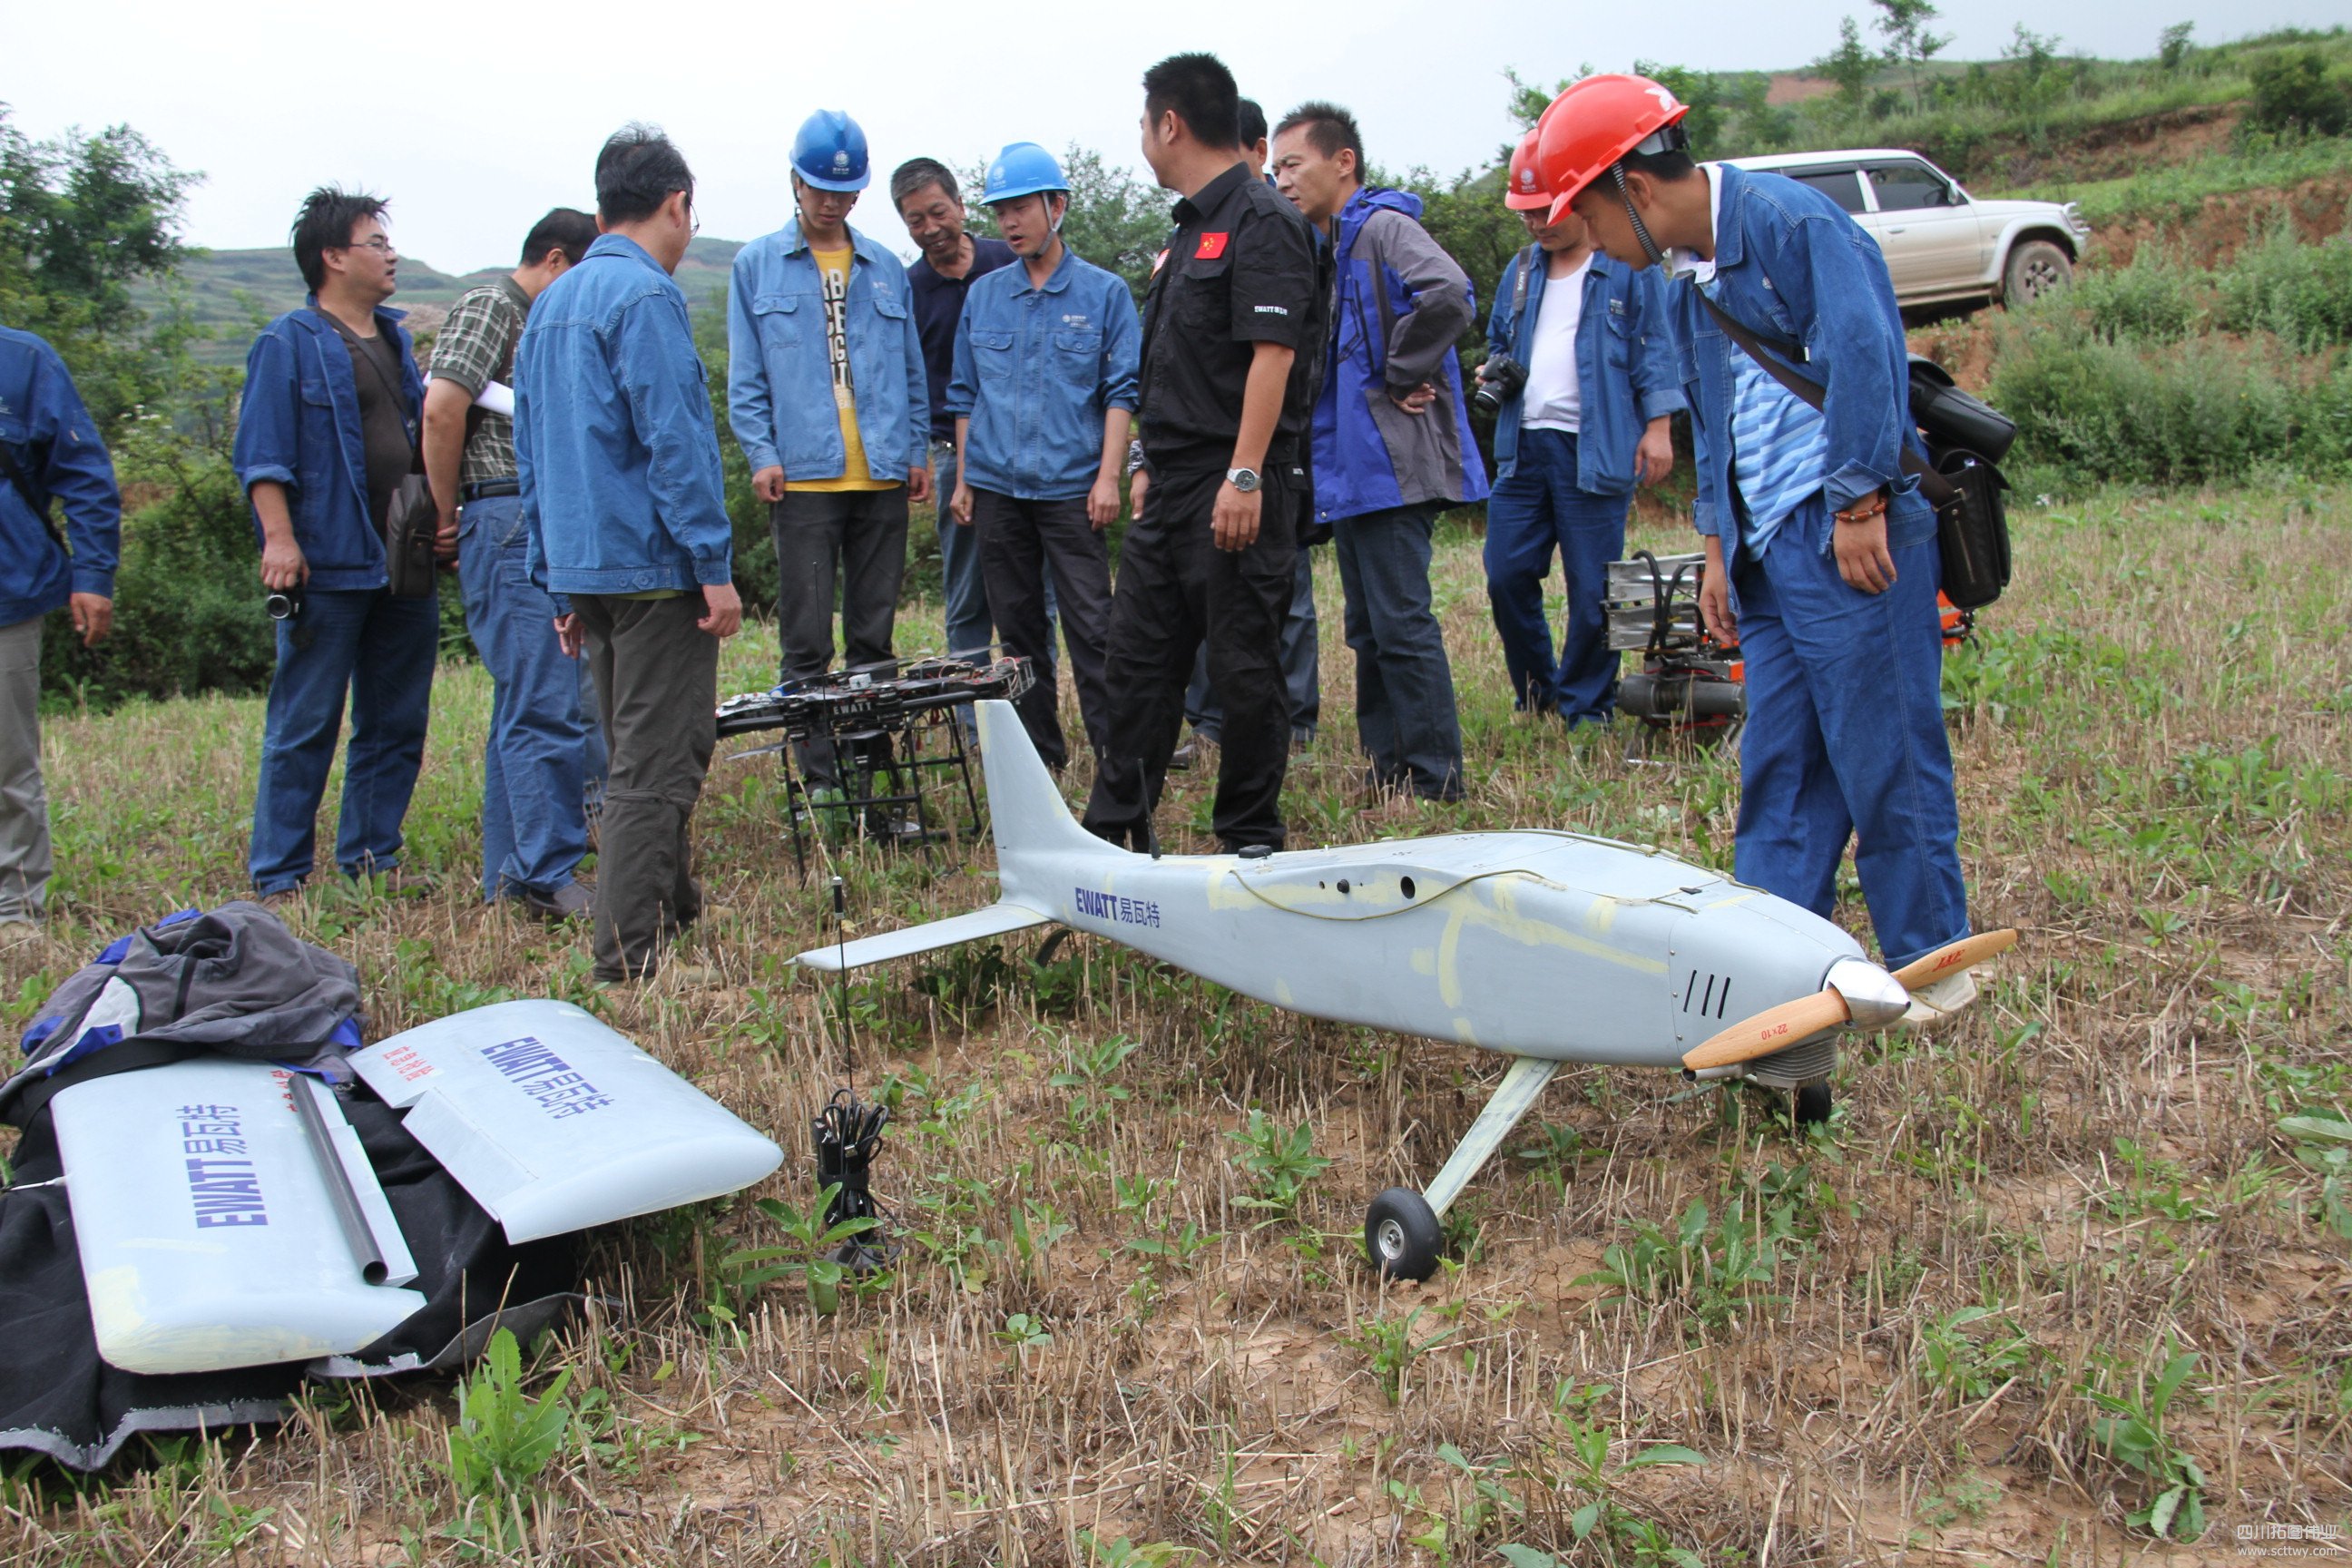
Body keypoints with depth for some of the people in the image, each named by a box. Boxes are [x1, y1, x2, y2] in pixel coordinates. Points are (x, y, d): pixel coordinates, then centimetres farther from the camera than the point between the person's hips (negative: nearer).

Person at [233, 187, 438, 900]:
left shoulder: (394, 337, 17)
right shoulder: (288, 343, -5)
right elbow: (262, 454, -10)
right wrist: (279, 536, -19)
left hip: (405, 563, 7)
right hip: (329, 566, -7)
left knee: (397, 722, 11)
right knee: (305, 726, -3)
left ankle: (372, 857, 21)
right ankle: (279, 878, 4)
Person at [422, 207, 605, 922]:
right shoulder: (489, 305, -5)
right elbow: (442, 408, -18)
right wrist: (449, 513, -12)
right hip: (509, 522, -10)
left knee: (527, 703, 11)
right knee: (544, 706, -13)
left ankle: (511, 875, 17)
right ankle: (549, 876, -11)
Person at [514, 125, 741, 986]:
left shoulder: (550, 302, 16)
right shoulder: (646, 295, -11)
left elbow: (532, 455, 19)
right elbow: (675, 440, -18)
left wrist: (558, 584, 21)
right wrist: (715, 567, -16)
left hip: (584, 566, 9)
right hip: (654, 566, -9)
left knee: (642, 756, 19)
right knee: (656, 768, -6)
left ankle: (677, 910, 31)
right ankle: (627, 964, -5)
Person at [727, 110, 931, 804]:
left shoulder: (886, 269, 15)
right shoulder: (757, 266, 8)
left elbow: (912, 369, 18)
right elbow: (745, 376, 4)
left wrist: (919, 448, 9)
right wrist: (761, 454, -6)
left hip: (882, 477, 3)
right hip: (802, 478, -3)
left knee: (874, 634, 7)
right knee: (806, 637, -4)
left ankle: (874, 765, 15)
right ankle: (820, 776, 0)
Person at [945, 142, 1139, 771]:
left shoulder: (1104, 292, 2)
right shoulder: (983, 295, 12)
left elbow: (1122, 390, -1)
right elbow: (965, 394, 15)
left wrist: (1109, 476, -9)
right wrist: (962, 478, 10)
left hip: (1070, 485, -4)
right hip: (996, 486, 4)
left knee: (1090, 624, -7)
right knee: (1017, 626, 9)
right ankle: (1038, 754, 17)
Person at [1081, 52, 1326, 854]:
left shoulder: (1261, 222, -10)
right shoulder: (1191, 230, 19)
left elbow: (1273, 354, -19)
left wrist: (1245, 476, -24)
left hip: (1236, 492, -10)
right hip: (1174, 485, 10)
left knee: (1244, 665, -1)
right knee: (1139, 653, 11)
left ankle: (1251, 840, 10)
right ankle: (1117, 828, 19)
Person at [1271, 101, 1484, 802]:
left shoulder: (1382, 227, -10)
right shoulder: (1323, 250, 19)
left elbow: (1448, 293, -28)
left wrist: (1402, 376, -19)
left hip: (1393, 464, -10)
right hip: (1349, 468, 10)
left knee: (1401, 625, -8)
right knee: (1370, 632, 13)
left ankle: (1435, 783, -1)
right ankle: (1387, 776, 21)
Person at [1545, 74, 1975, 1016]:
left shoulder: (1789, 221, -11)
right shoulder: (1688, 276, 17)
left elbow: (1864, 352, -18)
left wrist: (1858, 503, -17)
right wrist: (1719, 550, 18)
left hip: (1851, 544, -9)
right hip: (1770, 550, 9)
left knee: (1882, 753, -2)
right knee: (1776, 761, 10)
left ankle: (1932, 965, 10)